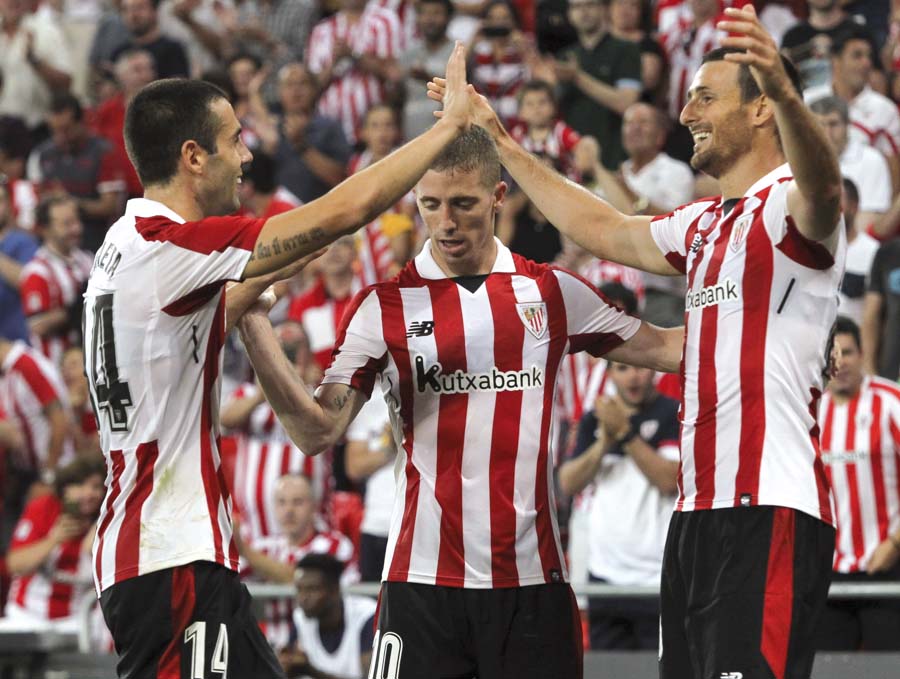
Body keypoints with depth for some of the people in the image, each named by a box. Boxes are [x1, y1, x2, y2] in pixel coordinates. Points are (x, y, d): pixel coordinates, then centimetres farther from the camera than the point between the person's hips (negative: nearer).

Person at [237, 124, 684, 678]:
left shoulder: (553, 292, 8)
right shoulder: (386, 305, 2)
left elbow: (663, 349, 18)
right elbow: (318, 433, -5)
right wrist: (253, 323, -15)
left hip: (533, 575, 2)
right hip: (423, 580, -2)